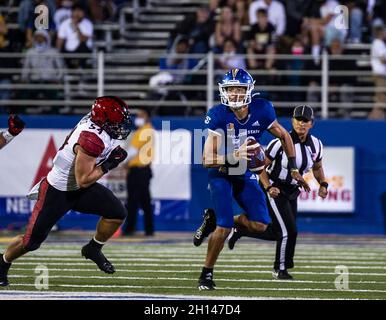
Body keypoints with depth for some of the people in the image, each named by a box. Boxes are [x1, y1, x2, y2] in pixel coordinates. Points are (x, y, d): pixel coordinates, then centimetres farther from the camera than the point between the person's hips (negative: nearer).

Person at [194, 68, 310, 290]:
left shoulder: (261, 110, -15)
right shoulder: (218, 116, -24)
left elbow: (284, 136, 3)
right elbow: (207, 160, -26)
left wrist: (294, 169, 5)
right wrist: (233, 156, -41)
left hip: (245, 176, 4)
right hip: (221, 175, -4)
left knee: (261, 226, -7)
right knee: (224, 228, -14)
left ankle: (215, 221, 17)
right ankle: (207, 273, 6)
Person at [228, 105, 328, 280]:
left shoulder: (316, 145, -5)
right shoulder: (280, 143, -22)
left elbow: (317, 167, 14)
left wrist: (323, 184, -4)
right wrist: (268, 188, -27)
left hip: (292, 192, 7)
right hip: (275, 190, -7)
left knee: (281, 233, 10)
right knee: (289, 231, -10)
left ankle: (240, 230, 28)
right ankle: (280, 270, 11)